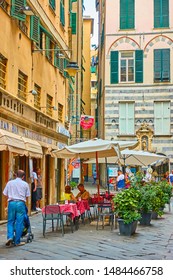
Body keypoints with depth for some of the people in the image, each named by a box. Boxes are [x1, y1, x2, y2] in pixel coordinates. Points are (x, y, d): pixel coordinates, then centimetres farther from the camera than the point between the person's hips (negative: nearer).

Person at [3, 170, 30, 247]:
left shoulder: (10, 183, 8)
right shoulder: (25, 184, 5)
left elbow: (5, 194, 8)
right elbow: (27, 196, 6)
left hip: (11, 203, 1)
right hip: (21, 203, -1)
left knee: (10, 221, 11)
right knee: (19, 223, 3)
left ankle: (10, 237, -8)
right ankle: (17, 241, 6)